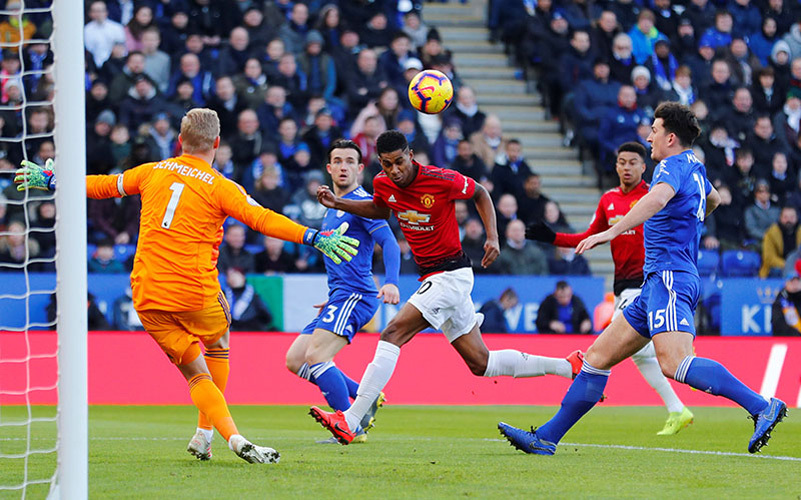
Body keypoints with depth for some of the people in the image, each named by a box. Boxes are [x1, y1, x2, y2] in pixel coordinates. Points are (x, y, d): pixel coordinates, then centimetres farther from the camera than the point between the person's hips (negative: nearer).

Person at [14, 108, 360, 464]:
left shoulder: (153, 172, 9)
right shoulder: (220, 188, -4)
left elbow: (104, 186, 21)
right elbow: (264, 220, -16)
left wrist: (50, 181, 36)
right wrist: (315, 238, -17)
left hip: (147, 298, 3)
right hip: (197, 293, -3)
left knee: (197, 374, 9)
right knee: (218, 345, 26)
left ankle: (234, 438, -9)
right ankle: (204, 434, 22)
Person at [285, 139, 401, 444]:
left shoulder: (362, 202, -7)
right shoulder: (333, 208, 22)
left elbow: (389, 242, -19)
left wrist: (391, 282, -35)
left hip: (354, 296, -10)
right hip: (340, 298, 10)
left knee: (315, 356, -22)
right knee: (295, 360, 5)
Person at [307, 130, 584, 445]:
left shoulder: (441, 180, -18)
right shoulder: (383, 184, -1)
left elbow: (480, 193, 1)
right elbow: (379, 209, 23)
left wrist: (493, 237, -8)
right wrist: (338, 204, 9)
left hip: (452, 274, -8)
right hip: (431, 277, 8)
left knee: (392, 336, -20)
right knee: (480, 363, 12)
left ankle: (350, 421, -23)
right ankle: (569, 366, 24)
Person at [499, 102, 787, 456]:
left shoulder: (674, 165, -8)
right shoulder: (694, 169, 21)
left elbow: (658, 198, -30)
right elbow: (713, 200, 44)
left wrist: (611, 232, -38)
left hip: (669, 278, -10)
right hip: (658, 283, 10)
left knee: (675, 363, -28)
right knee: (598, 356, 9)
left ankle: (762, 407, -29)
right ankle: (546, 439, 10)